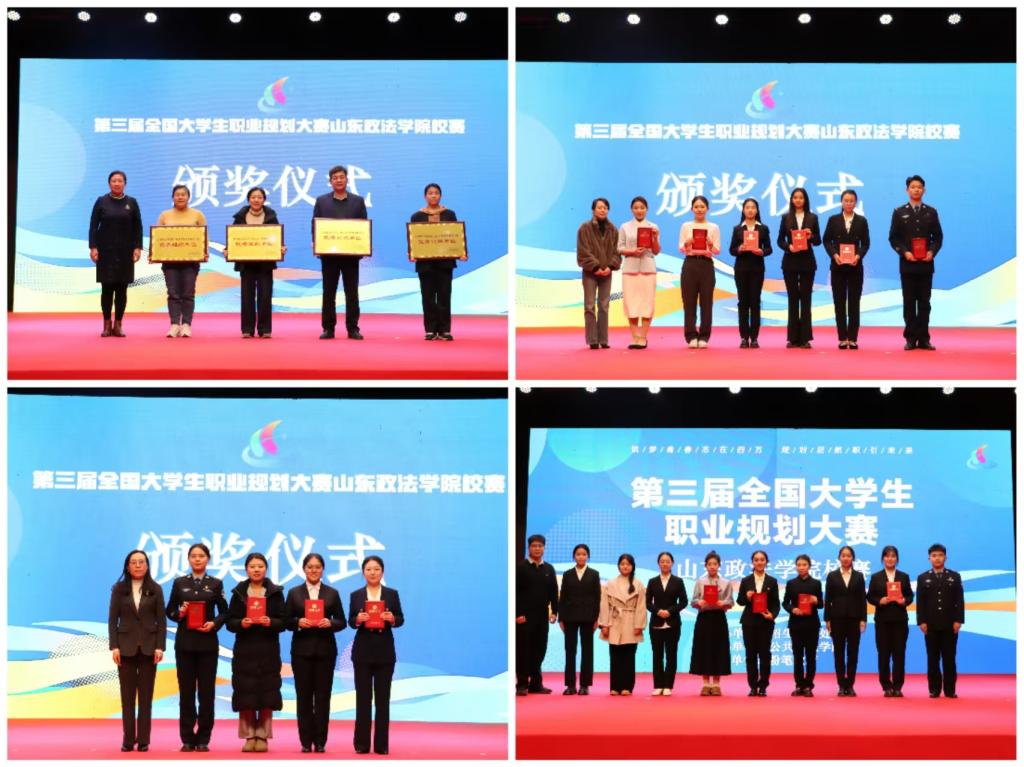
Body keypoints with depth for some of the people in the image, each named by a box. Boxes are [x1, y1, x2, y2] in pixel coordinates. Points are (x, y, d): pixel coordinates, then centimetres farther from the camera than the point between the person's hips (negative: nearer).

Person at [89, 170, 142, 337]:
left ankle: (118, 324, 8)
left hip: (125, 251, 1)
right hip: (106, 250, -1)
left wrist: (137, 247, -3)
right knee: (107, 287, -2)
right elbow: (93, 226, 1)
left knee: (122, 288, 1)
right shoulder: (101, 202, 2)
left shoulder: (132, 203, 5)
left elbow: (137, 227, 6)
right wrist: (93, 247, -7)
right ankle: (107, 324, 6)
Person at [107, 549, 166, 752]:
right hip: (126, 647, 0)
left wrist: (160, 647, -7)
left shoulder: (155, 589, 4)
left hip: (148, 647, 0)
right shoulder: (119, 589, 4)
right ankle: (128, 740, 5)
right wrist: (114, 646, -7)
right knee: (127, 696, 2)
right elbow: (112, 619, 2)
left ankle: (143, 740, 4)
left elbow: (161, 620, 2)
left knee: (146, 696, 2)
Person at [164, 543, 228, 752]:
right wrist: (179, 614, -12)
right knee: (186, 691, 1)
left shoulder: (216, 584, 5)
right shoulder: (179, 583, 6)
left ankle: (203, 739, 5)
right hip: (185, 642, 1)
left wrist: (214, 624, -12)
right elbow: (169, 611, 9)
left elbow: (224, 612, 6)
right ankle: (187, 739, 7)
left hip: (207, 643, 0)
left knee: (207, 691, -1)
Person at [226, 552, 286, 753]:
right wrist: (241, 623, -16)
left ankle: (262, 736, 6)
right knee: (245, 694, -2)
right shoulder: (238, 593, 8)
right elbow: (230, 622, 4)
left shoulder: (276, 593, 5)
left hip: (268, 651, -1)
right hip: (244, 650, 1)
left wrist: (270, 622, -19)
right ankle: (249, 736, 6)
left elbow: (282, 622, 1)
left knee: (267, 694, -2)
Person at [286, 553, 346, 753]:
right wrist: (298, 622, -15)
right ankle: (306, 741, 5)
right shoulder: (294, 593, 7)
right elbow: (286, 621, 4)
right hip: (302, 649, 0)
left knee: (323, 696, 0)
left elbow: (341, 622, 5)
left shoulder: (332, 593, 8)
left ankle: (320, 741, 4)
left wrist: (330, 623, -14)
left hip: (325, 650, 0)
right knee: (303, 696, 0)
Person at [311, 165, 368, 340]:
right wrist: (316, 244, -10)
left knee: (352, 292, 1)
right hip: (328, 253, 0)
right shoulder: (321, 201, 8)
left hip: (351, 253, 0)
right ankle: (328, 328, 7)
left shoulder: (358, 201, 8)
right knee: (329, 292, 3)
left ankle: (353, 328, 5)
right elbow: (315, 224, 5)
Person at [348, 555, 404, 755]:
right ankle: (362, 743, 5)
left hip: (385, 651, 0)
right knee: (363, 697, 1)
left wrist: (392, 619, -19)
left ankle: (381, 743, 5)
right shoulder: (356, 595, 5)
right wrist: (358, 619, -20)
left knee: (383, 697, 2)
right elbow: (350, 622, 1)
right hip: (363, 650, 0)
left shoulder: (392, 594, 5)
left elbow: (400, 619, 2)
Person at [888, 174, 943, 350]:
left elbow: (938, 236, 8)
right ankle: (911, 338, 4)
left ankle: (923, 338, 5)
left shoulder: (931, 212, 8)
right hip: (907, 263, -1)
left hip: (926, 264, 1)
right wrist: (904, 252, -13)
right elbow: (893, 238, 2)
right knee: (909, 302, 1)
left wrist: (932, 252, -10)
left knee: (925, 302, 3)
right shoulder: (899, 212, 4)